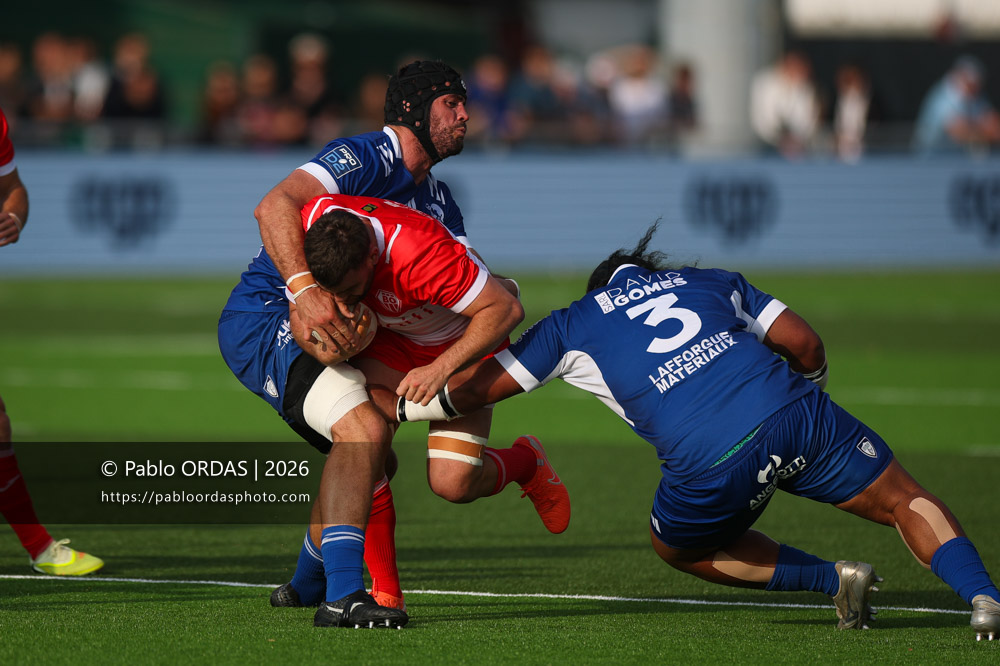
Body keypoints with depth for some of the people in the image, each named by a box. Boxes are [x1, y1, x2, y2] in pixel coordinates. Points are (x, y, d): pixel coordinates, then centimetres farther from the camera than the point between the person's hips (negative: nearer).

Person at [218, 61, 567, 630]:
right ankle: (342, 595, -35)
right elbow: (275, 206, -30)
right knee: (365, 431, -28)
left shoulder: (437, 199, 15)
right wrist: (304, 290, -45)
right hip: (265, 319, -10)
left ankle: (309, 582, 44)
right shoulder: (364, 158, -15)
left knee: (373, 464, 23)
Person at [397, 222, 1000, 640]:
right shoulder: (712, 281, 29)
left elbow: (475, 389, 25)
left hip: (711, 466, -2)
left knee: (679, 545, 28)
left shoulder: (571, 326, 24)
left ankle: (833, 579, 12)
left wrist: (396, 406, 40)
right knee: (904, 501, 17)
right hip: (792, 412, 2)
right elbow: (805, 343, 22)